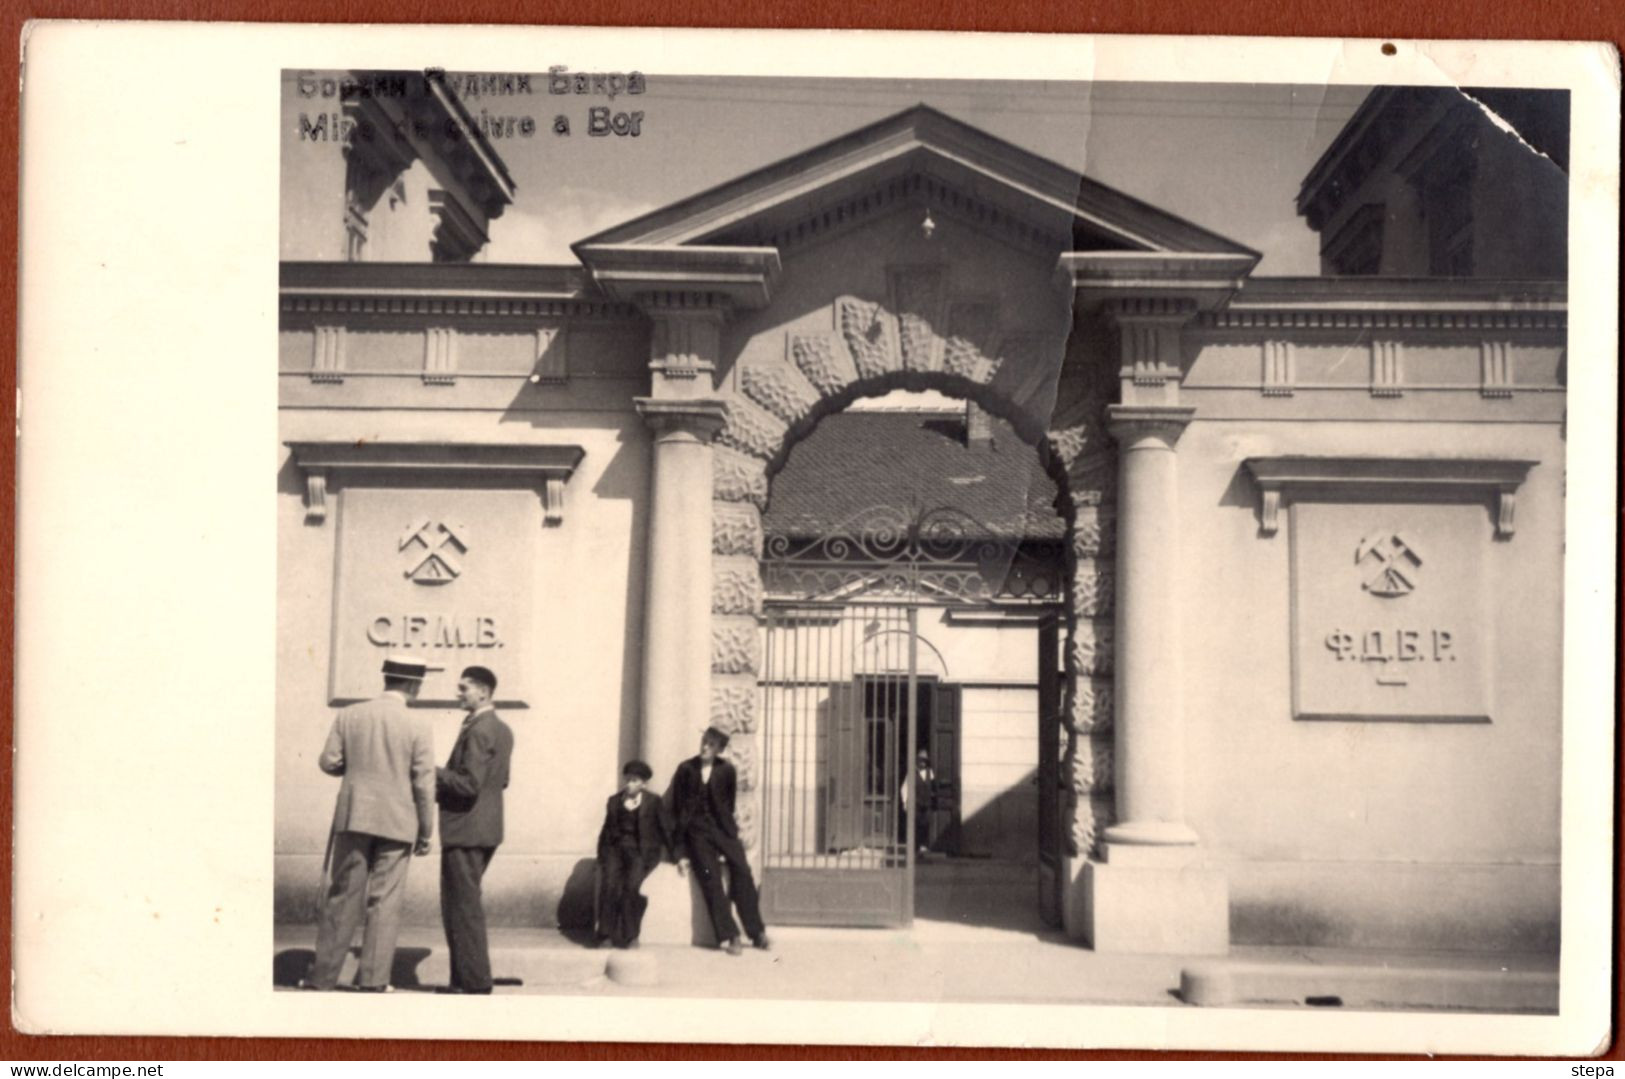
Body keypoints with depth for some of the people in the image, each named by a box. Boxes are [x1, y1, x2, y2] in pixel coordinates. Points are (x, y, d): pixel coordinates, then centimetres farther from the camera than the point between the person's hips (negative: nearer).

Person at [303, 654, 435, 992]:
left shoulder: (348, 716, -1)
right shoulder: (417, 727, -8)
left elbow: (328, 762, 0)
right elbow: (424, 784, -7)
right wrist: (426, 832, 1)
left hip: (353, 818, 2)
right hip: (397, 823, -2)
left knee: (342, 897, 11)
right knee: (385, 903, 4)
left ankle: (324, 975, 15)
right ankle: (373, 980, 5)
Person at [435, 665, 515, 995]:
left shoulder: (478, 731, -17)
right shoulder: (502, 730, 14)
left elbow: (470, 783, -23)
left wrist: (436, 774, -9)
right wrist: (445, 783, 16)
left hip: (465, 830, -10)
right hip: (484, 828, 10)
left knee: (464, 907, -3)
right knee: (460, 905, 16)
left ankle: (474, 982, 1)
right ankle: (465, 979, 21)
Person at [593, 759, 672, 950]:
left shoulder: (653, 802, 6)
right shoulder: (614, 801, 16)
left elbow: (665, 829, 7)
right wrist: (603, 853, 7)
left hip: (642, 850, -3)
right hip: (617, 847, 3)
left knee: (631, 882, -31)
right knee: (609, 882, -27)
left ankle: (630, 935, -23)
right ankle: (606, 933, -23)